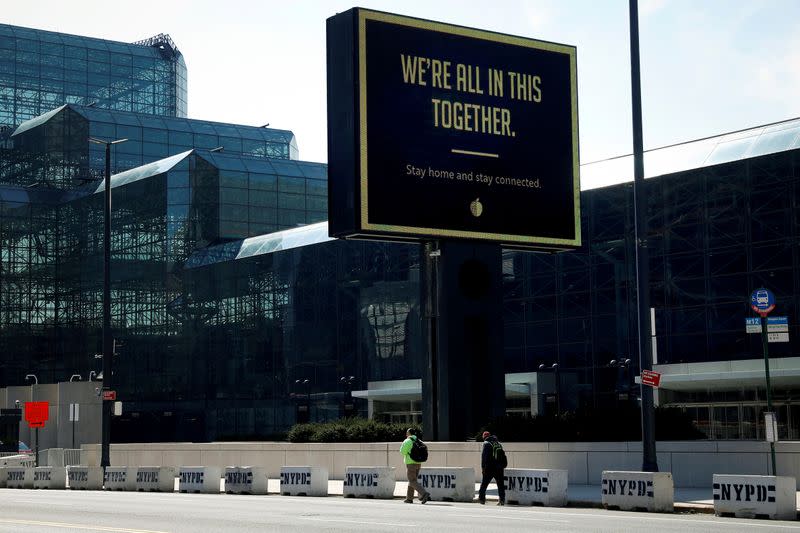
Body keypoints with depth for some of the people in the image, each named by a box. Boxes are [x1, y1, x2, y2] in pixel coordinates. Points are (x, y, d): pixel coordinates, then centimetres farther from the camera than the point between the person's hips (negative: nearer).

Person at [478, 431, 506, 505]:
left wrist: (483, 467, -10)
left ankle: (481, 498, 7)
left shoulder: (486, 443, -2)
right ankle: (502, 500, 0)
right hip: (499, 468, 5)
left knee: (484, 483, 5)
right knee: (501, 484, 5)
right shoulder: (499, 443, 15)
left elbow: (483, 456, -10)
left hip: (489, 468, -4)